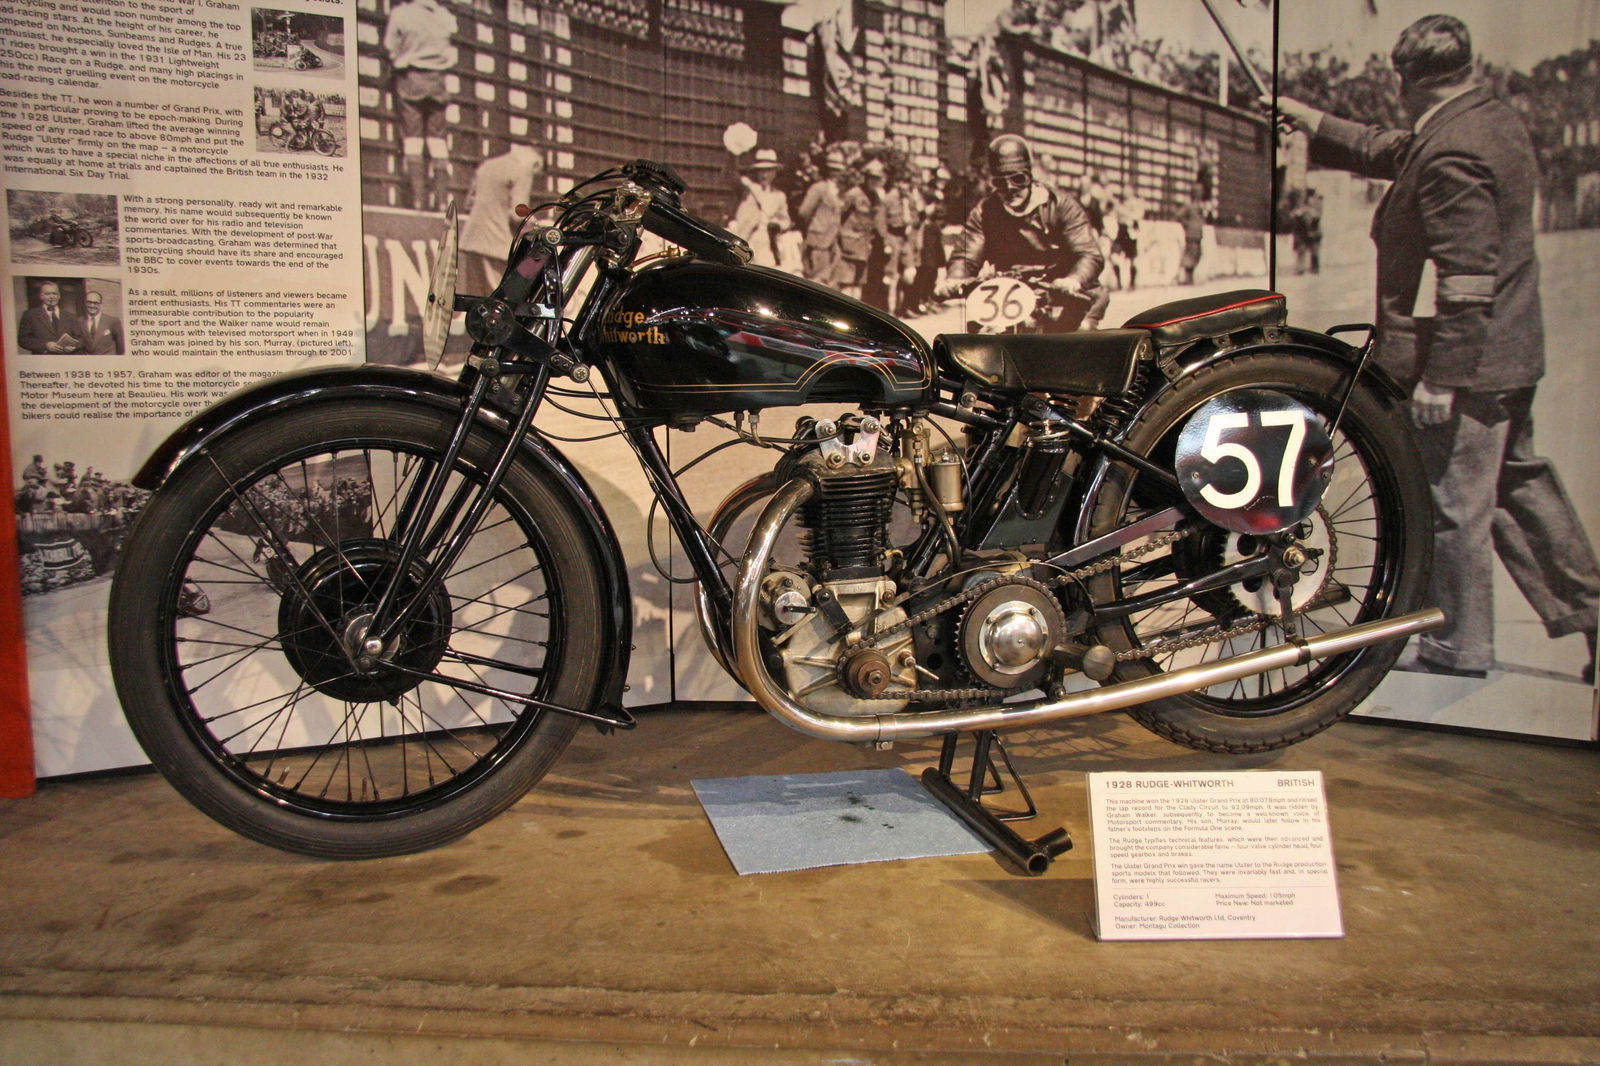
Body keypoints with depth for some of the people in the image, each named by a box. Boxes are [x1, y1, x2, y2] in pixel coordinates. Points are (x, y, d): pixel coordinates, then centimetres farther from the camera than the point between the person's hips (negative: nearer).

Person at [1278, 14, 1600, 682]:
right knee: (1516, 482, 20)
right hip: (1510, 352, 10)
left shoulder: (1451, 152, -21)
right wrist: (1304, 118, 30)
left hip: (1461, 362, -10)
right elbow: (1387, 151, 26)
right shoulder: (1497, 120, 11)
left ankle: (1460, 647, 15)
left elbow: (1466, 280, -25)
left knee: (1453, 504, 2)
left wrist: (1439, 377, -23)